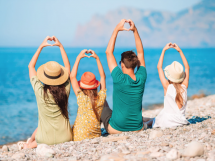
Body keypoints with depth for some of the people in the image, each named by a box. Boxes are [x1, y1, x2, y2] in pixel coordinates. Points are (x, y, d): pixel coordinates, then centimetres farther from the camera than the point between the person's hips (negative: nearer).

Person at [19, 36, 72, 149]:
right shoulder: (65, 90, -11)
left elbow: (31, 66, -2)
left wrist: (41, 47, 2)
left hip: (46, 140, -1)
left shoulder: (41, 92, -17)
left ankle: (30, 144, 23)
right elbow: (68, 66, 6)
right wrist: (60, 46, 8)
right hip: (65, 138, 1)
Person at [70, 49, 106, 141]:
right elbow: (103, 76, 7)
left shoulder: (82, 99, -18)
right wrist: (97, 58, 8)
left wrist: (79, 58, -10)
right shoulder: (101, 98, -7)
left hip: (79, 138, -5)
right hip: (96, 136, 5)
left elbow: (72, 77, -13)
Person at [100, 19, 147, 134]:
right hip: (137, 129, 4)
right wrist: (135, 30, 0)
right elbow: (140, 52, 4)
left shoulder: (120, 79, -21)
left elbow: (109, 52, -13)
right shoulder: (141, 78, -10)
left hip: (116, 130, -4)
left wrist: (117, 29, -12)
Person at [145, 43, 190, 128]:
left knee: (148, 122, 23)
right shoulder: (184, 87, -6)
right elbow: (187, 67, 9)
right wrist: (180, 51, 10)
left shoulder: (167, 87, -14)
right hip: (181, 121, 4)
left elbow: (159, 67, -5)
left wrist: (164, 50, 0)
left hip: (167, 122, -4)